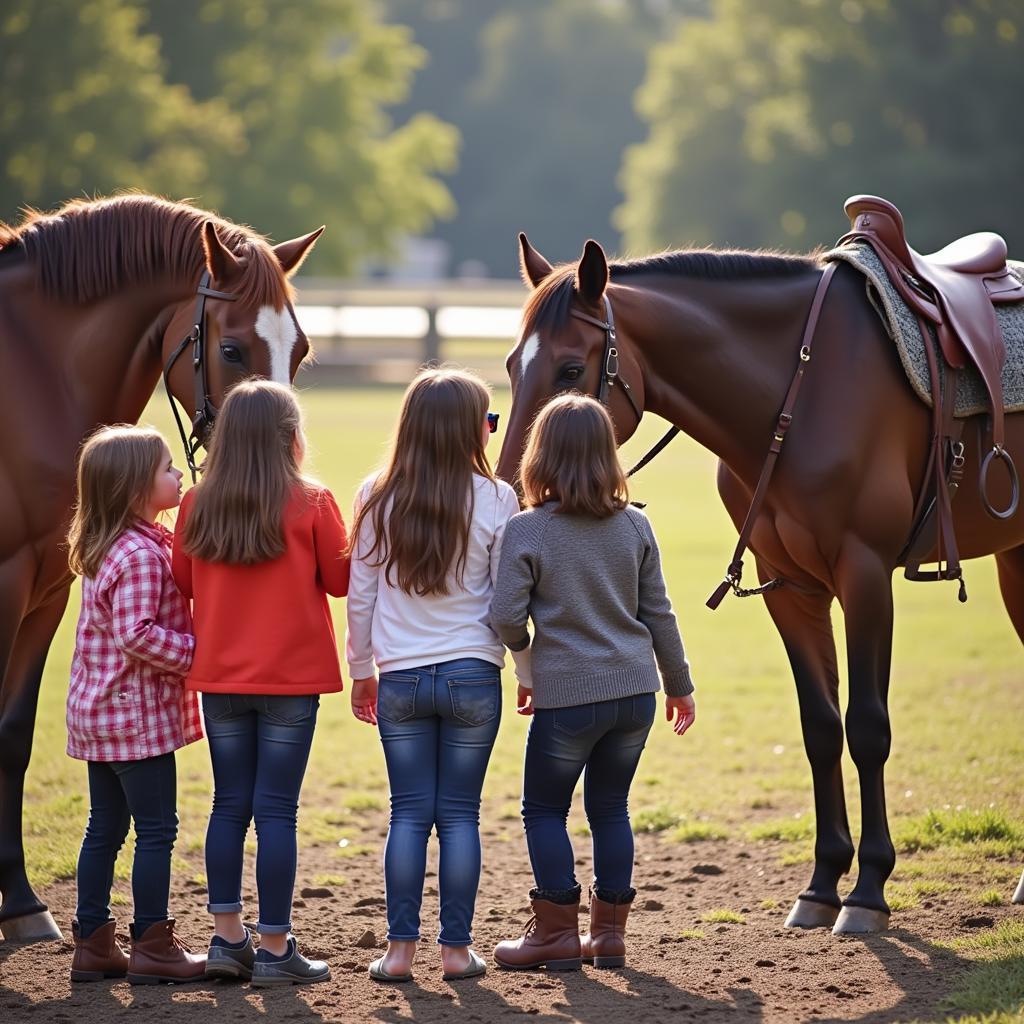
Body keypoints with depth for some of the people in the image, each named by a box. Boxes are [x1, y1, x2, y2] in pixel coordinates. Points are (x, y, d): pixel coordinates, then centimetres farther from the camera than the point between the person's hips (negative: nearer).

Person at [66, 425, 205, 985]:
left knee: (105, 827, 13)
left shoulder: (104, 549, 12)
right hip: (138, 711, -10)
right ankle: (151, 946, 3)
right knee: (156, 828, -1)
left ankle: (93, 943, 17)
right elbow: (137, 636, -26)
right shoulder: (142, 555, -19)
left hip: (97, 709, 10)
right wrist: (196, 651, -17)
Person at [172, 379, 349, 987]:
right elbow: (341, 579, -2)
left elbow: (183, 580, 10)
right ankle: (275, 950, 4)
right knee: (276, 809, 0)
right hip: (291, 677, -4)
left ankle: (228, 937, 15)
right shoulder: (312, 504, -10)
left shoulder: (197, 506, 0)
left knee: (230, 804, 13)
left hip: (221, 676, 4)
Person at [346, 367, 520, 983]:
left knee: (409, 812, 6)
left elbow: (360, 595, 4)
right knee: (460, 815, 5)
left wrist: (362, 670, 15)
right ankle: (457, 948, 9)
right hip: (472, 677, -1)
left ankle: (401, 949, 5)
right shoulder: (495, 500, -5)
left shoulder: (378, 498, 0)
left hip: (400, 679, 1)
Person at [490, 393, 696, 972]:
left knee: (545, 810, 12)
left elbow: (507, 615, -13)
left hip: (566, 696, -4)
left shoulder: (527, 531, -10)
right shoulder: (635, 526, 2)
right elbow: (658, 614, 6)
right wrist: (679, 685, 17)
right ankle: (609, 933, 17)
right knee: (611, 807, 15)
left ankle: (558, 932, 11)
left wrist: (525, 656, 9)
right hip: (634, 688, 4)